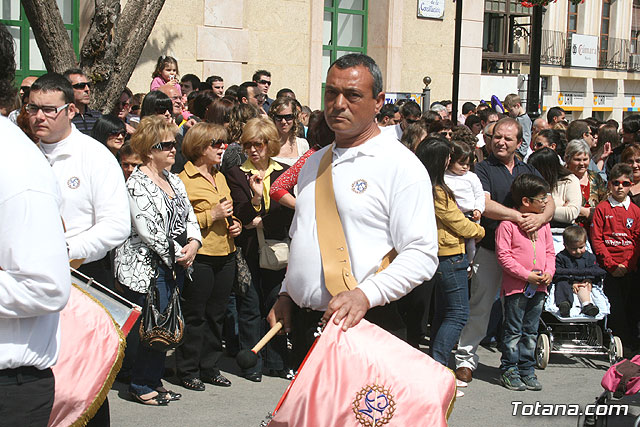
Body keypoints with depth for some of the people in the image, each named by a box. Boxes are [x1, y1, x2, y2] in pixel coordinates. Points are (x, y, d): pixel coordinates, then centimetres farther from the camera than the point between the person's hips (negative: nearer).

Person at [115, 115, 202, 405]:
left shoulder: (174, 180, 14)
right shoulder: (137, 183, -12)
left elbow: (189, 217, 15)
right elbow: (147, 228, -19)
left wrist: (193, 243, -5)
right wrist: (177, 254, -13)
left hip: (176, 265, 8)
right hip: (148, 266, -8)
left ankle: (154, 380, 22)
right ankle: (141, 386, 7)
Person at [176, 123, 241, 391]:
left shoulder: (220, 177, 16)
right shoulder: (184, 180, -9)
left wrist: (235, 225, 9)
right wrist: (211, 216, -19)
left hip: (225, 255, 7)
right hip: (199, 256, -7)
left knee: (216, 314, 12)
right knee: (194, 317, 1)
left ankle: (209, 368, 22)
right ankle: (188, 371, 11)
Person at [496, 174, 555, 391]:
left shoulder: (543, 223, 10)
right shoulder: (508, 223, -11)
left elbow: (550, 251, 16)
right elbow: (503, 255, -14)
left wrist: (549, 272, -2)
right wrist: (526, 275, -16)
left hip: (539, 287, 6)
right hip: (516, 286, -6)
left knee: (531, 331, 12)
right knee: (513, 330, 1)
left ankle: (526, 369, 20)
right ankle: (509, 369, 11)